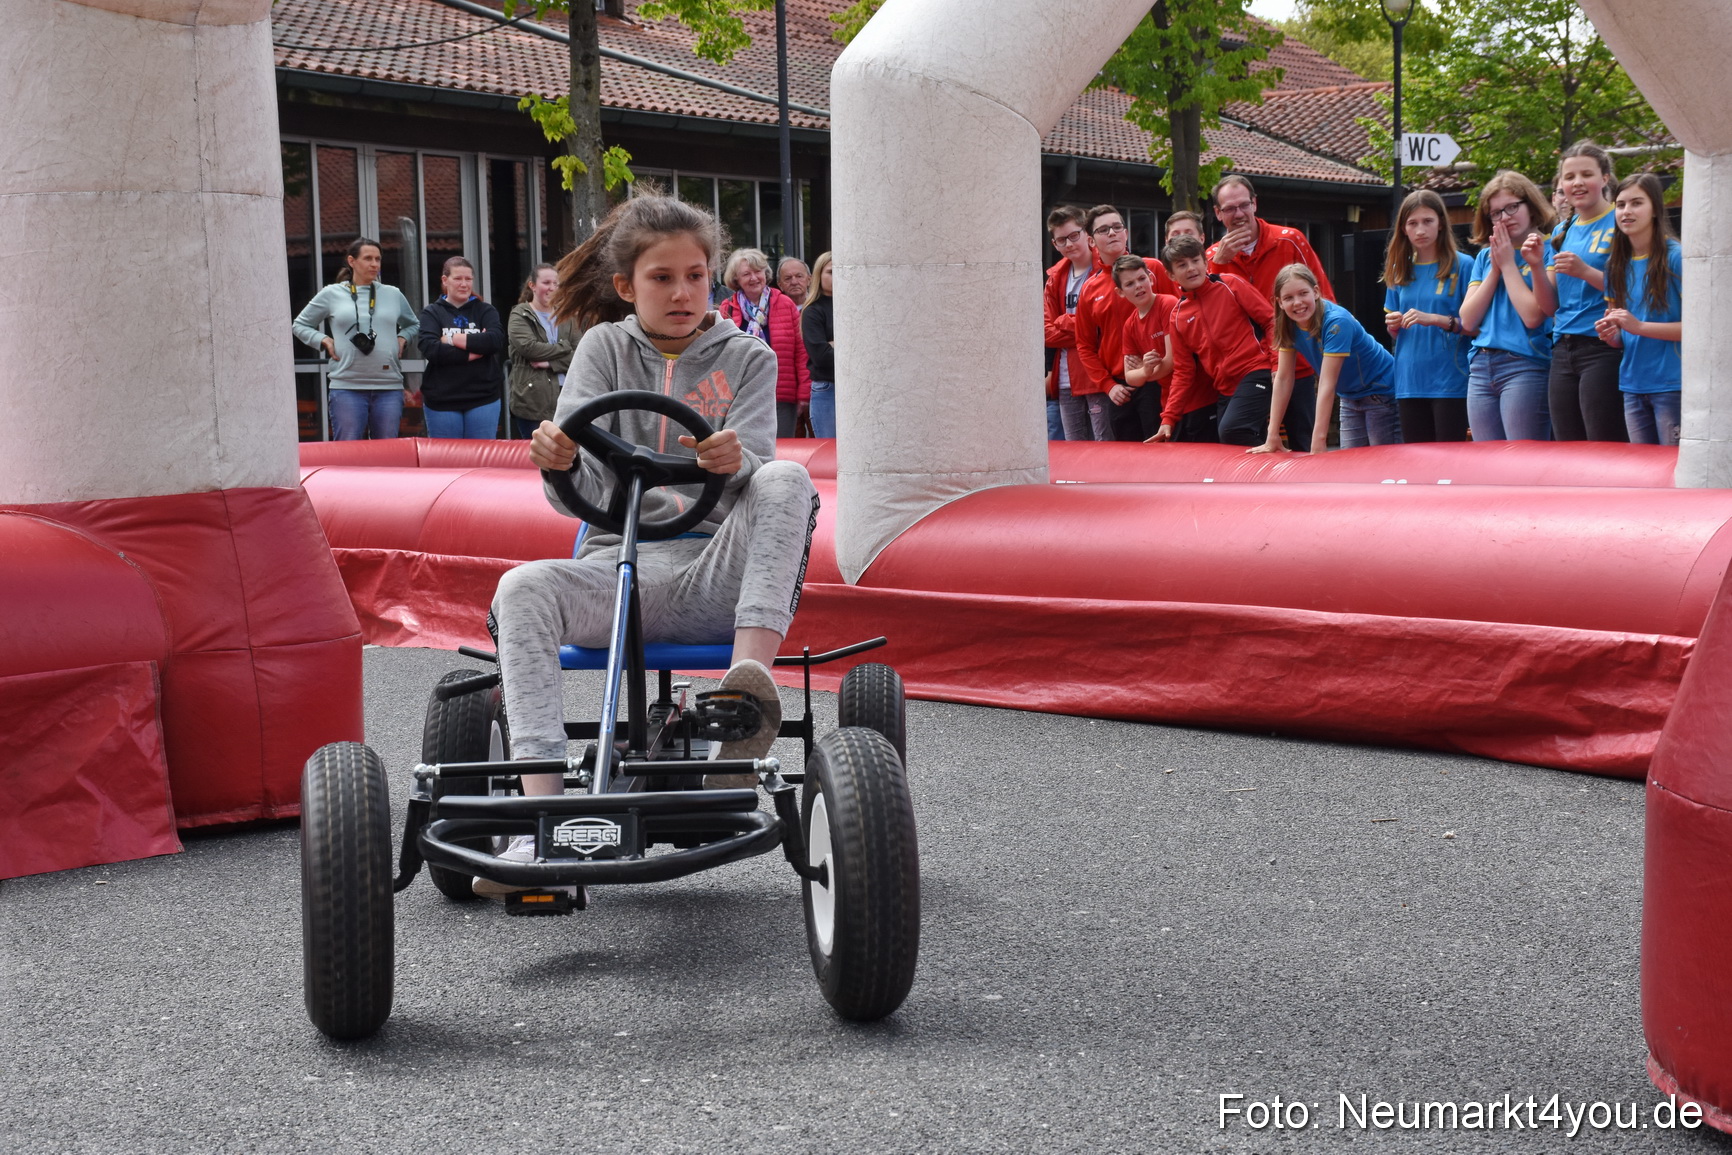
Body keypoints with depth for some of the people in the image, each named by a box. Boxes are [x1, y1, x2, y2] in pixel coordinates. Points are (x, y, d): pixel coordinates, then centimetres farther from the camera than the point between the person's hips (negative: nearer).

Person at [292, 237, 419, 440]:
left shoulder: (394, 295, 12)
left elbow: (412, 325, 28)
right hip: (347, 387, -2)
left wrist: (402, 339, 9)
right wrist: (324, 340, 0)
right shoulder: (331, 294, 6)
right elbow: (300, 325, 16)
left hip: (390, 387, 2)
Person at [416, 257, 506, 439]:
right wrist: (469, 354, -14)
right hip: (442, 401, 0)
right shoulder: (431, 313, 6)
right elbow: (429, 348, -11)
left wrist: (454, 339, -10)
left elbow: (496, 341, -10)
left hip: (483, 398, 1)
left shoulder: (485, 310, 9)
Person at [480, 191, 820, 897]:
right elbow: (575, 495, -1)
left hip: (717, 571, -1)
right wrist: (557, 462, -26)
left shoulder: (747, 359, 11)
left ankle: (752, 670, -42)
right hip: (621, 566, 1)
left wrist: (736, 463, -30)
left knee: (787, 478, -28)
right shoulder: (605, 348, 10)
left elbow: (758, 472, -5)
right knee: (523, 587, -30)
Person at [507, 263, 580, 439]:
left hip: (565, 399, 4)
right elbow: (528, 347, -14)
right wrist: (564, 347, -5)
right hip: (532, 402, -4)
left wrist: (551, 363, -11)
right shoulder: (519, 316, 3)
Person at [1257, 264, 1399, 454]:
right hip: (1350, 397, 6)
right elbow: (1283, 378, -9)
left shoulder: (1336, 322, -30)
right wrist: (1272, 438, -12)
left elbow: (1327, 384, -34)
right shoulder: (1289, 324, -11)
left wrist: (1318, 442, -38)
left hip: (1381, 393, -6)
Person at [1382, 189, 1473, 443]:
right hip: (1410, 381, 5)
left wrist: (1434, 319, -19)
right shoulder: (1400, 270, 12)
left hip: (1450, 381, -4)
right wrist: (1393, 324, -3)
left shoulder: (1462, 265, -2)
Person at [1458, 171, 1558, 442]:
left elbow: (1533, 316, -14)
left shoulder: (1547, 252, -2)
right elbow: (1468, 322, 7)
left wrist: (1508, 264, -6)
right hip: (1481, 369, 6)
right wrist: (1495, 267, 1)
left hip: (1525, 367, -6)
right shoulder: (1485, 257, 16)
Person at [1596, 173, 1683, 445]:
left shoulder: (1677, 257, -8)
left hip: (1672, 384, -6)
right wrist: (1610, 334, -3)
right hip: (1633, 386, 6)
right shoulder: (1616, 264, 12)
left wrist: (1639, 326, -19)